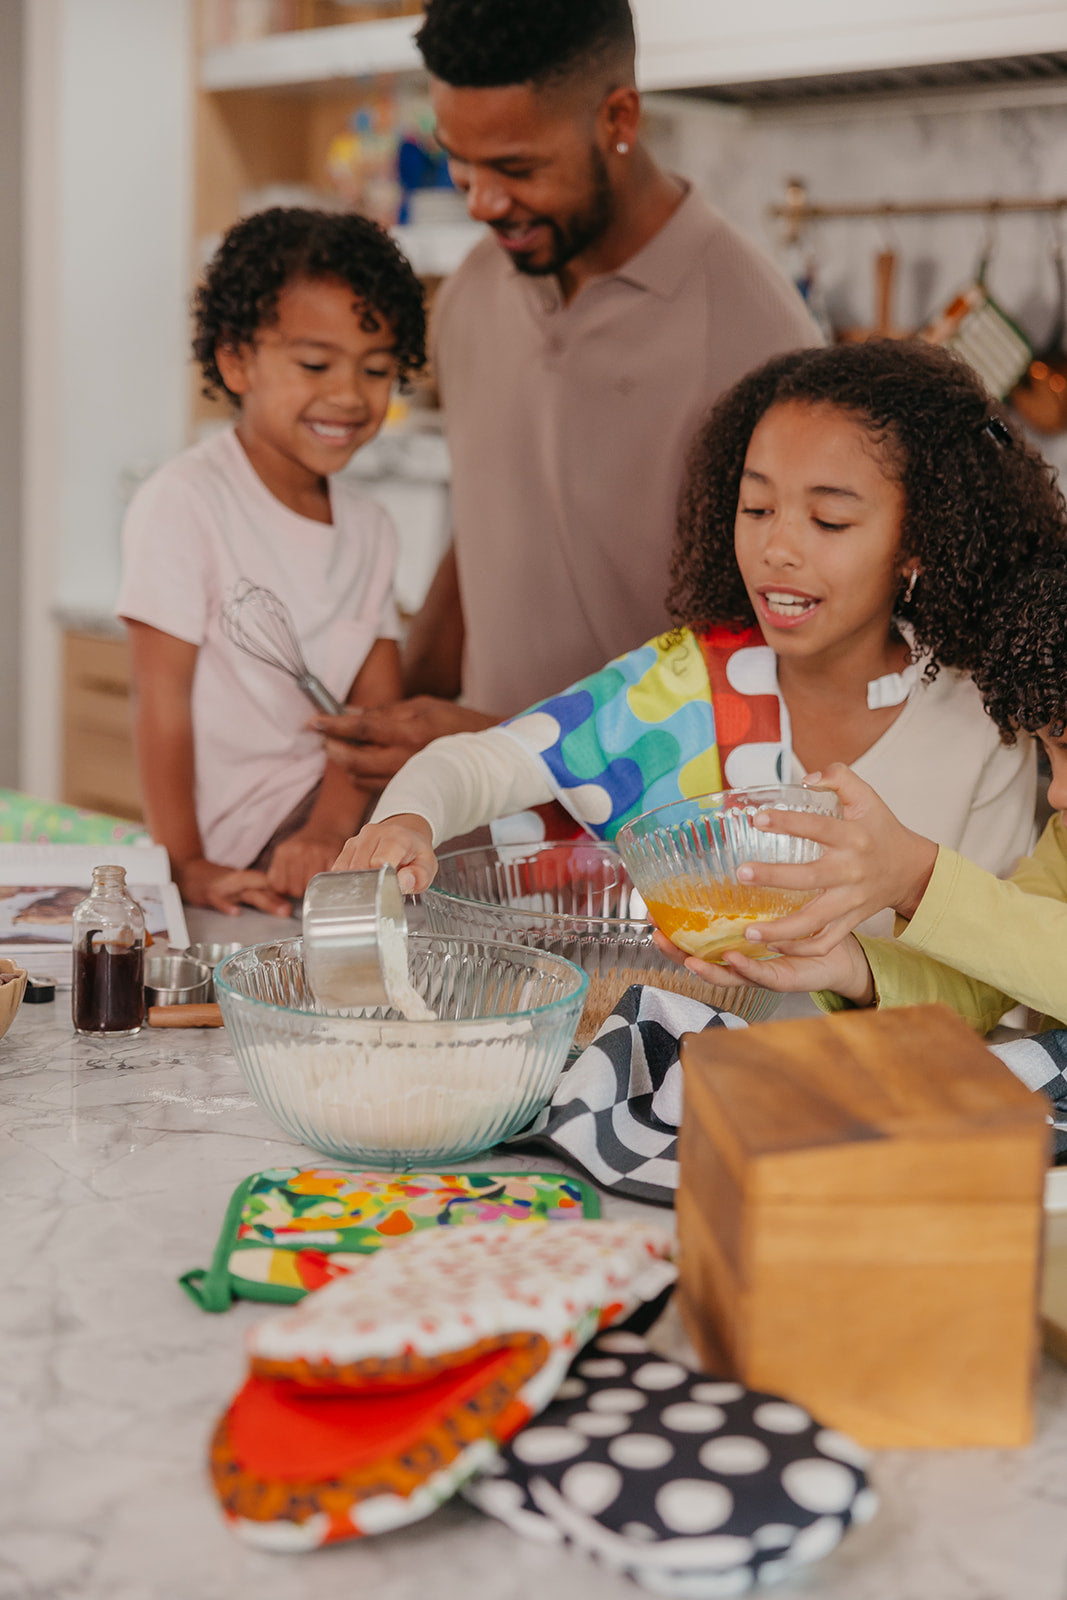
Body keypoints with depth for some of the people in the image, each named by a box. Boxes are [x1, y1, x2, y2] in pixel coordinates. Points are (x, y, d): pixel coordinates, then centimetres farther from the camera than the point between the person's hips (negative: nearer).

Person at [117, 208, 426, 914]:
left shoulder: (372, 529, 9)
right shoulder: (186, 502, -11)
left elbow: (375, 706, -1)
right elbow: (161, 699, -12)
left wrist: (329, 829, -18)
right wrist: (187, 866, -15)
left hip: (346, 803, 7)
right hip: (240, 843, -6)